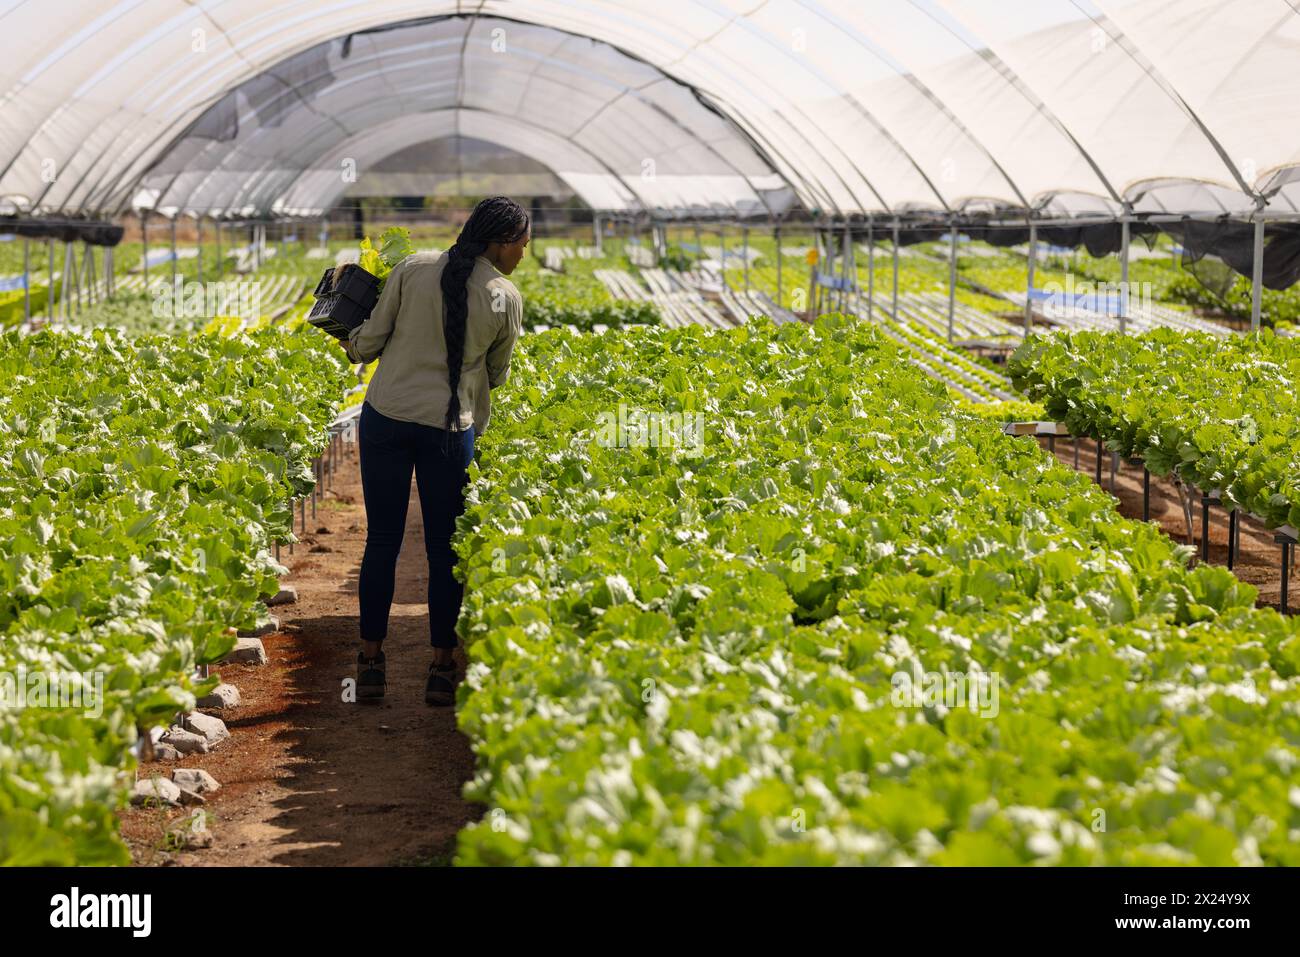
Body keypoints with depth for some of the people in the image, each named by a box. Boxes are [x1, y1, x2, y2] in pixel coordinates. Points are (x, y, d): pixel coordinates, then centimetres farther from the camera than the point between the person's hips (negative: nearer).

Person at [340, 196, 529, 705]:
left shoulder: (413, 268, -1)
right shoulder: (506, 299, -4)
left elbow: (371, 338, 2)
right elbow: (496, 373, 7)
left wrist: (352, 349, 24)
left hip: (385, 416, 2)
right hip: (449, 429, -2)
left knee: (381, 542, 11)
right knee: (444, 549, 9)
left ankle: (371, 662, 17)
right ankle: (442, 668, 14)